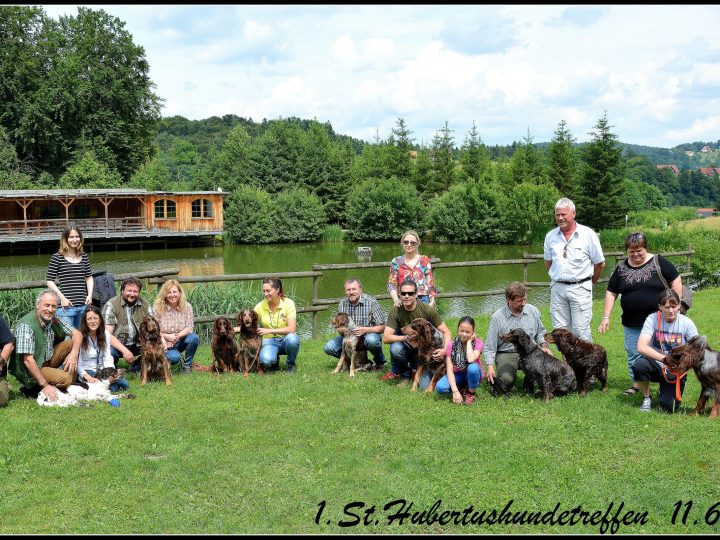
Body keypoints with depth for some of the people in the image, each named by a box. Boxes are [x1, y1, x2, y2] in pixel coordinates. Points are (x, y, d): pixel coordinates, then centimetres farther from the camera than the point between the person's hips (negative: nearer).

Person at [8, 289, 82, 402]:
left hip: (48, 360, 8)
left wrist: (74, 353, -20)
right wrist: (45, 386, -31)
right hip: (30, 370, -8)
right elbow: (28, 360, -29)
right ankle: (31, 389, -6)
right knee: (65, 379, -27)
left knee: (73, 343, -5)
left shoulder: (55, 319, -3)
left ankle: (71, 385, 1)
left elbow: (77, 333, 1)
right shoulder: (26, 326, -26)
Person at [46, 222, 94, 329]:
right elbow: (50, 281, -3)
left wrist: (90, 295, 6)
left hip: (83, 306, 5)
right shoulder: (57, 257, -3)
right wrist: (62, 298, -11)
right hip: (66, 307, -5)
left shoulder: (84, 256, 11)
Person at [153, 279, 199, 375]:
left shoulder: (186, 306, -6)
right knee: (174, 357, -33)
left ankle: (187, 365, -7)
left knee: (194, 338, -29)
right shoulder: (158, 308, -10)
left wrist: (176, 336, -24)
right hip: (164, 343, -3)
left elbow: (189, 327, -10)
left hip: (180, 341, 3)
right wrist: (167, 336, -22)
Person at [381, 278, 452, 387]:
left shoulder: (427, 310, -16)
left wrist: (445, 349, -29)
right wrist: (407, 337, -33)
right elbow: (386, 338, -21)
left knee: (425, 386, -18)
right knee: (395, 348, -34)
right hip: (407, 348, 1)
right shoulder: (395, 311, -15)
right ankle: (404, 375, -3)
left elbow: (446, 332, -11)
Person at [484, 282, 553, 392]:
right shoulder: (497, 317, -6)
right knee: (506, 379, -32)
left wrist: (544, 345, -2)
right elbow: (490, 346, -4)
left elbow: (540, 332, 19)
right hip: (506, 353, -3)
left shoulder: (533, 311, 5)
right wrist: (490, 367, -16)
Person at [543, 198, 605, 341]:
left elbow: (600, 264, 3)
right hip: (558, 289, 4)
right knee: (560, 330, 6)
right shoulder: (550, 236, 6)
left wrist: (589, 282, 12)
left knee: (581, 330, -6)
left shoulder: (588, 234, -4)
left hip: (580, 288, -4)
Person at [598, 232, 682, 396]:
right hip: (632, 324, 3)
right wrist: (606, 317, 0)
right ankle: (636, 383, 23)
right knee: (634, 355, 9)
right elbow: (611, 293, 6)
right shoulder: (621, 269, 5)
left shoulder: (658, 262, -4)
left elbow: (675, 280, -1)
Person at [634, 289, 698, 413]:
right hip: (657, 366, 0)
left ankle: (664, 392, 20)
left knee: (669, 406, -20)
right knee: (640, 365, -35)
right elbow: (641, 347, -22)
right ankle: (647, 399, -5)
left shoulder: (686, 323, -8)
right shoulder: (652, 319, -11)